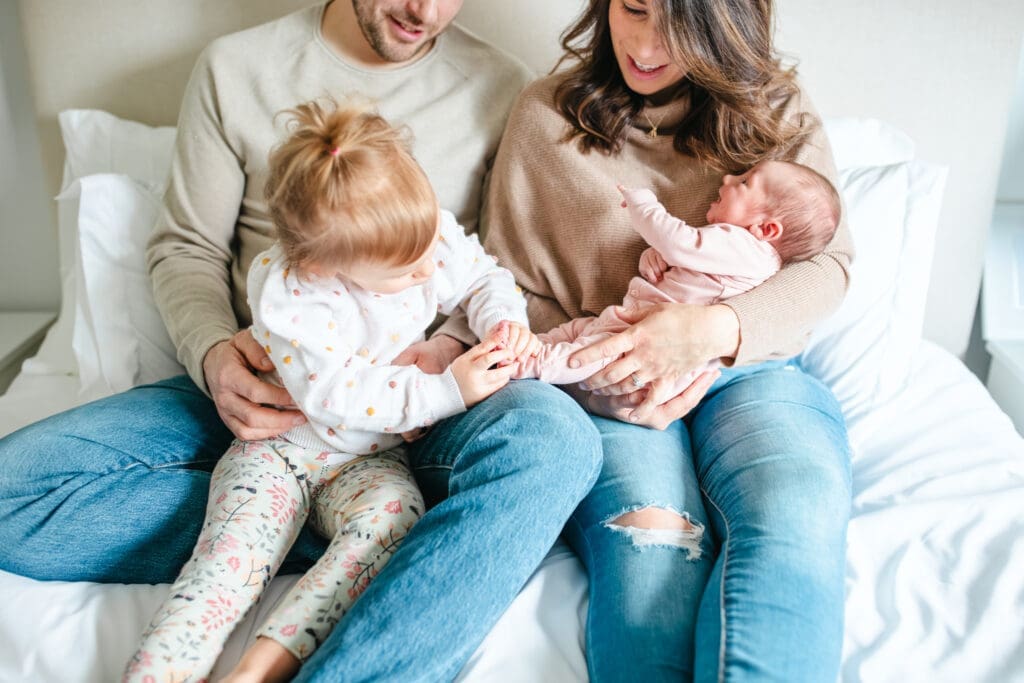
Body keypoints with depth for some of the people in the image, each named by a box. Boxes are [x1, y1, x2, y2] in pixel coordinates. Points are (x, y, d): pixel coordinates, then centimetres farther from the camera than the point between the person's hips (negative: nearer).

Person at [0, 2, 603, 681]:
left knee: (556, 436, -35)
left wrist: (453, 348, -15)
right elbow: (185, 248, 9)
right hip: (265, 390, 3)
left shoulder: (502, 87, 3)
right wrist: (214, 353, -13)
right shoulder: (234, 67, 4)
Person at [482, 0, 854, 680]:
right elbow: (510, 286, 9)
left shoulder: (778, 109, 11)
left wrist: (715, 328, -17)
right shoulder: (544, 115, 9)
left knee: (797, 520, -33)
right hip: (608, 389, 0)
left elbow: (830, 260, 4)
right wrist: (600, 381, -9)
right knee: (648, 537, -33)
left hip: (751, 370, 1)